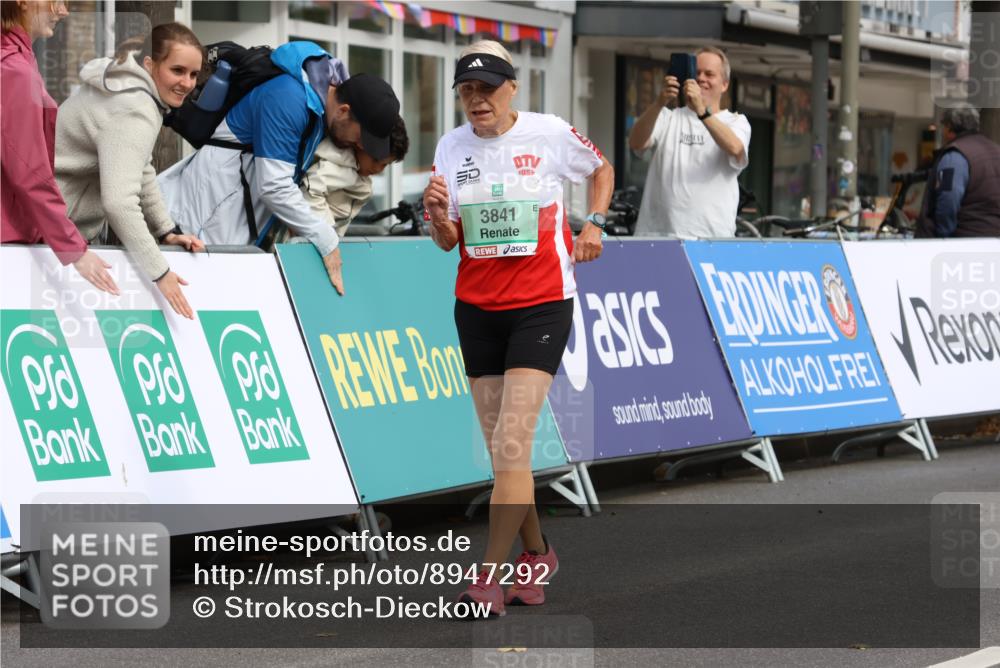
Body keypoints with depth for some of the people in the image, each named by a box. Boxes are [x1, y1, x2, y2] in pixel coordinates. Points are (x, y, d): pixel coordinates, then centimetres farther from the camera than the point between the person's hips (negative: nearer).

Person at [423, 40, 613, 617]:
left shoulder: (551, 133, -7)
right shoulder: (452, 147, 3)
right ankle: (536, 556, 25)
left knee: (513, 443, -14)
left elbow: (602, 168, 14)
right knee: (502, 449, 7)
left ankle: (490, 576, -15)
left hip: (542, 304, -4)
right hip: (476, 307, 4)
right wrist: (438, 215, -14)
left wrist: (594, 222, -1)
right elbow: (449, 242, 7)